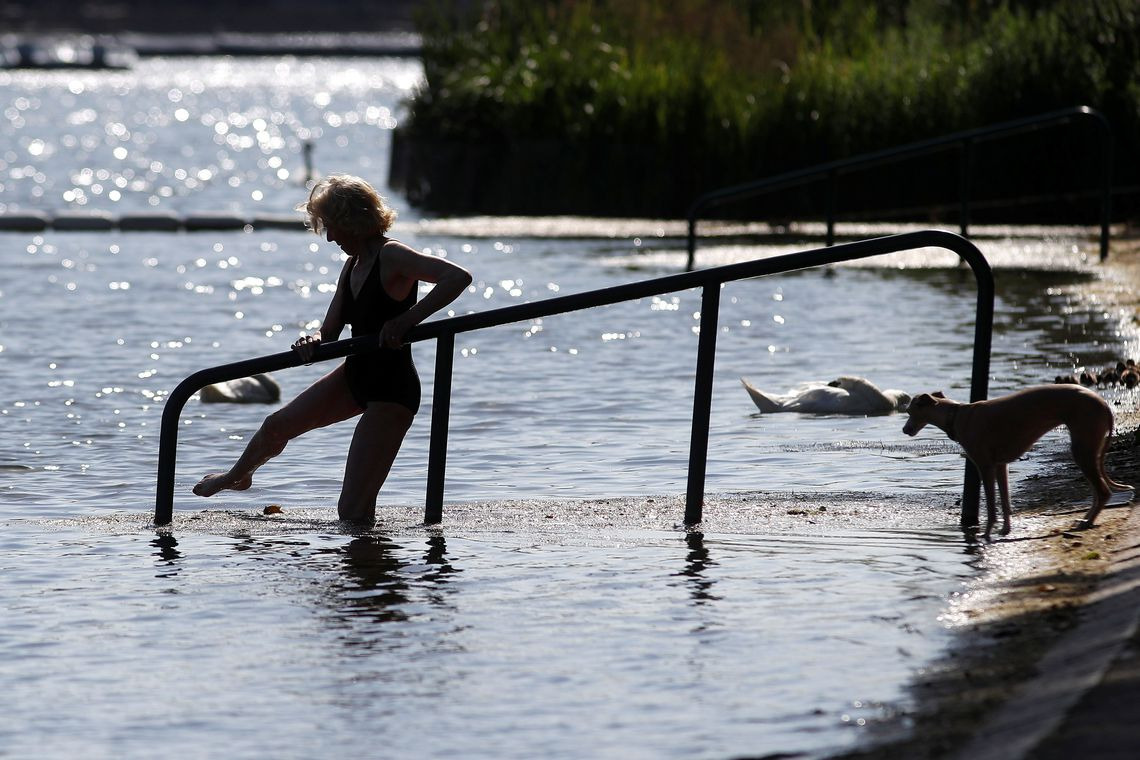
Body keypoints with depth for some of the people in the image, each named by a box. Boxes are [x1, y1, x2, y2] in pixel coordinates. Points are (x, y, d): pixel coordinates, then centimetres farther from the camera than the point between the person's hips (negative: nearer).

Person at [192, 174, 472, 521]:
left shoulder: (392, 257, -21)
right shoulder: (353, 265, 6)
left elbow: (459, 277, -34)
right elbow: (330, 332, 8)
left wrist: (407, 319, -35)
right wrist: (313, 341, -16)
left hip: (391, 389, -10)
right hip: (355, 375, 10)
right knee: (278, 425, 28)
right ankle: (237, 477, 57)